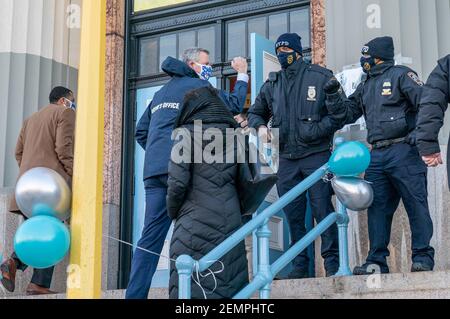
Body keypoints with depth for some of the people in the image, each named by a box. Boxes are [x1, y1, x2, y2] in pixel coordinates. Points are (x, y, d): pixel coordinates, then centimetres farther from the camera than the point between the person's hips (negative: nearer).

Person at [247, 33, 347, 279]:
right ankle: (300, 265, 14)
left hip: (316, 155, -4)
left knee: (323, 210, -7)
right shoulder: (272, 84, 13)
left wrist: (317, 131, -15)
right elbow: (255, 112, 25)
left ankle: (333, 262, 1)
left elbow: (339, 114, 0)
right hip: (286, 158, 5)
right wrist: (260, 126, 3)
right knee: (293, 215, 7)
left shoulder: (320, 77, 1)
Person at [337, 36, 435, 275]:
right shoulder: (366, 86, 22)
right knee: (377, 208, 5)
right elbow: (348, 113, 25)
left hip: (403, 151, -7)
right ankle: (377, 261, 9)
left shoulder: (400, 75, 0)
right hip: (377, 155, 7)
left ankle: (423, 257, 0)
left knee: (416, 204, -5)